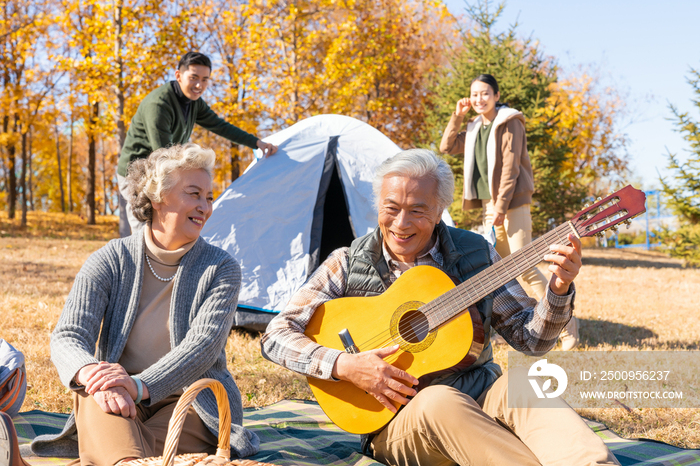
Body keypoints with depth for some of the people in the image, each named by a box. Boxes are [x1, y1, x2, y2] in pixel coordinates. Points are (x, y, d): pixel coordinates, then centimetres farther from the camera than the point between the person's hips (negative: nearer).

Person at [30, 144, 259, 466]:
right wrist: (90, 372, -36)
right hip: (117, 404, 1)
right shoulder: (110, 261, 2)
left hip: (189, 405, -1)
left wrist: (140, 385, -35)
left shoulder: (221, 268, 0)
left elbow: (203, 346, -16)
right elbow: (68, 336, -9)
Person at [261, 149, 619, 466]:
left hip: (481, 402, 2)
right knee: (440, 402, -37)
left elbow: (531, 339, 6)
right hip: (397, 420, -1)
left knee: (520, 385, -32)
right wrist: (345, 366, -17)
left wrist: (559, 290, -14)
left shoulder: (475, 254, 6)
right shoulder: (348, 265, 1)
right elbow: (275, 337, -2)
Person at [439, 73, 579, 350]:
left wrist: (501, 206, -17)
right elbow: (447, 147, 22)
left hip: (513, 203, -8)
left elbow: (510, 167, -13)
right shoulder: (475, 129, 16)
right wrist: (457, 116, 11)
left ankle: (567, 325, -8)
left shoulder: (509, 123, -6)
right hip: (488, 205, 8)